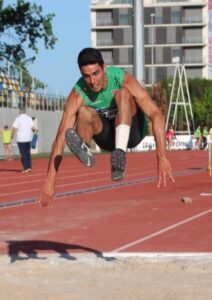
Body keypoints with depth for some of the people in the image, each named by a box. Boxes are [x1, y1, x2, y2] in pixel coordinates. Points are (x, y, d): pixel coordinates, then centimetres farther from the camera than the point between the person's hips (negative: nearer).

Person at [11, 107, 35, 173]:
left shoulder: (18, 119, -8)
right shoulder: (29, 118, 4)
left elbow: (14, 129, -14)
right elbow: (33, 128, 3)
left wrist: (12, 136, 0)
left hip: (21, 139, -4)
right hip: (28, 138, 4)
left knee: (23, 154, 1)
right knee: (28, 153, 15)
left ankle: (26, 168, -2)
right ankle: (29, 167, 12)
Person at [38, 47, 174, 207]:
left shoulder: (123, 79, -25)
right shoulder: (78, 94, -22)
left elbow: (156, 114, -31)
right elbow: (61, 137, -26)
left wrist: (162, 156, -43)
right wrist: (50, 180, -34)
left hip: (131, 131, -2)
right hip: (107, 136, 2)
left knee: (123, 93, -33)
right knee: (84, 111, -28)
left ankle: (120, 154, -47)